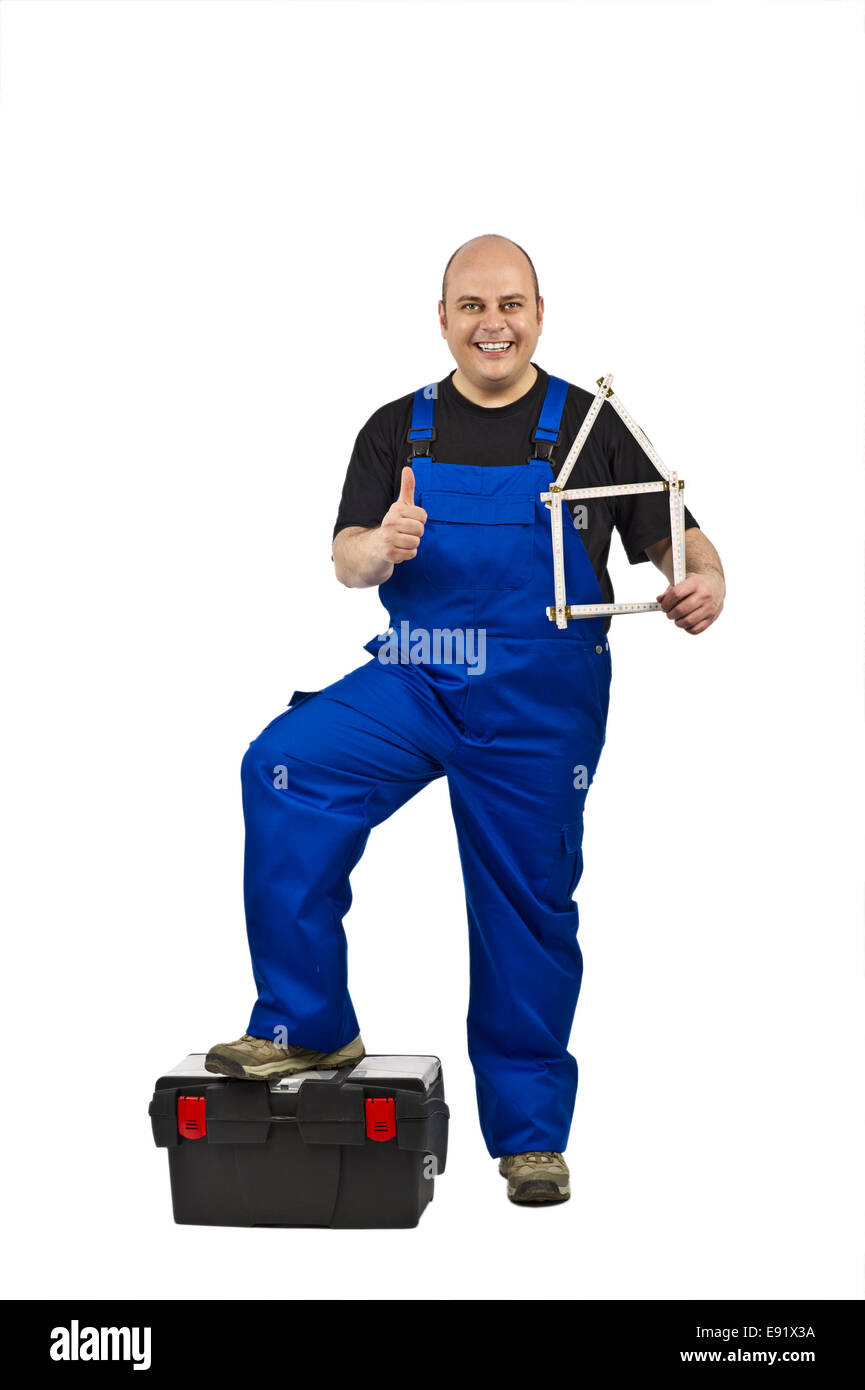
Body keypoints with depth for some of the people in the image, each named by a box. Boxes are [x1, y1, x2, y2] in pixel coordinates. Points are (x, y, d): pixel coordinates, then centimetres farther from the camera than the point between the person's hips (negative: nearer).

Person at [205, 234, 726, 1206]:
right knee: (285, 766, -23)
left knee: (528, 908, 4)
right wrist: (382, 548, -25)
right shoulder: (396, 431, 7)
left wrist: (704, 580, -21)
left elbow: (673, 539, 3)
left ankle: (531, 1132, 21)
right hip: (414, 684, 2)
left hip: (542, 707, -1)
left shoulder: (589, 426, 2)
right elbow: (346, 560, -1)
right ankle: (307, 1027, -14)